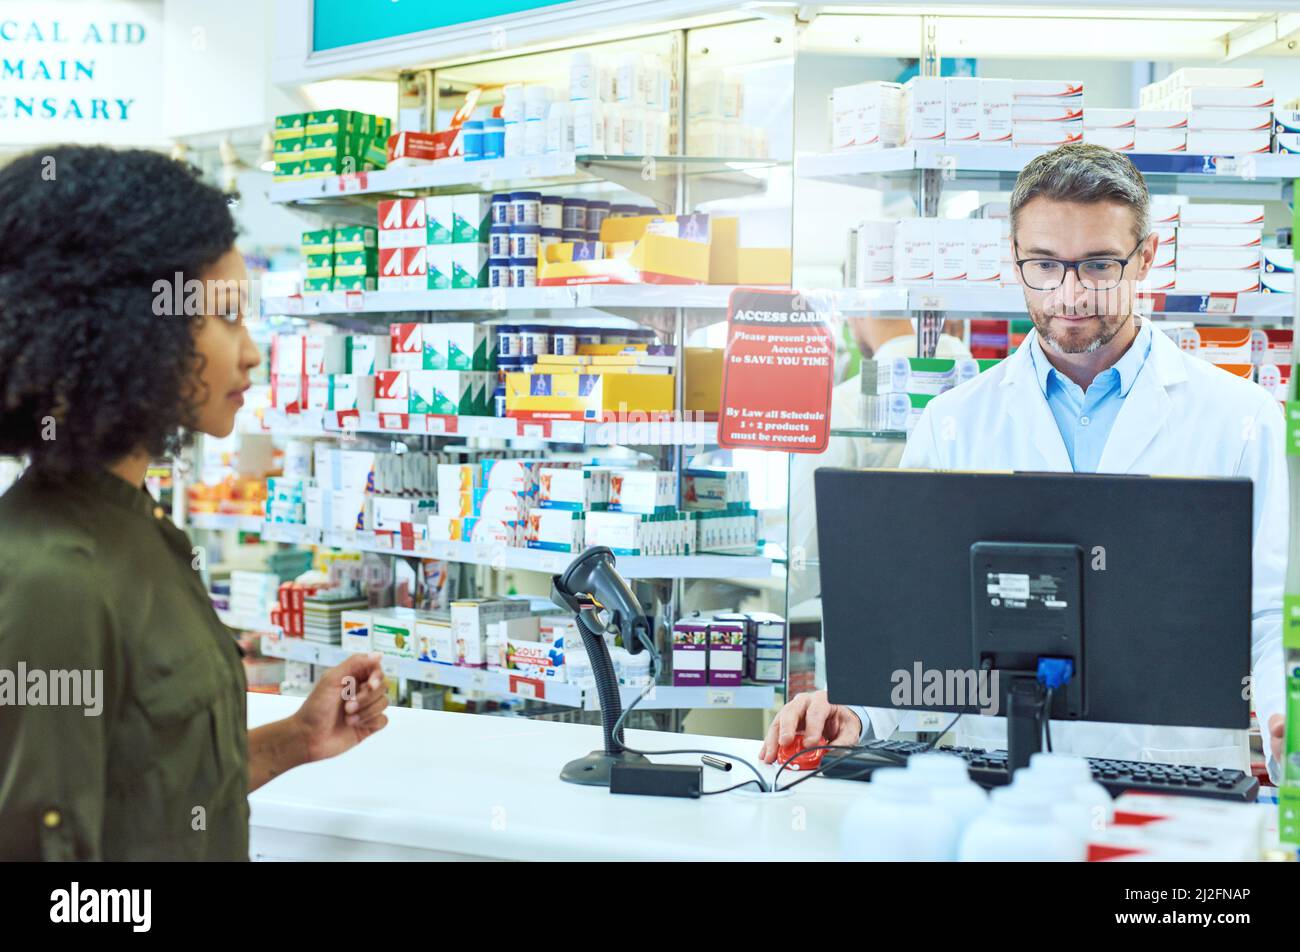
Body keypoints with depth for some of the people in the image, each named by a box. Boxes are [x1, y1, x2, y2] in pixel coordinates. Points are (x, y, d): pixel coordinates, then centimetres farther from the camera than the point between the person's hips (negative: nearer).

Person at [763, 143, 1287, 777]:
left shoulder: (1243, 419, 7)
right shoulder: (952, 423, 10)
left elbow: (1272, 616, 4)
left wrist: (1284, 718, -17)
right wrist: (856, 711, -13)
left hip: (1181, 774, -1)